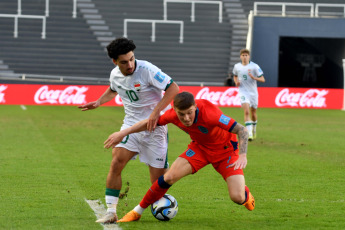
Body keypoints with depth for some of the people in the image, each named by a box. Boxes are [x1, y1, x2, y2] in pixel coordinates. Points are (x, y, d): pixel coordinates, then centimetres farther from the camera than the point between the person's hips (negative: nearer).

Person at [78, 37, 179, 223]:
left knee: (158, 176, -4)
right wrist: (98, 102, 8)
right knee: (116, 162, -15)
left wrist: (156, 112, -26)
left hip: (154, 126, -4)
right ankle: (111, 212, -11)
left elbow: (173, 88, -19)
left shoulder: (147, 70, -19)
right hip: (131, 123, 4)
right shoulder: (115, 75, 0)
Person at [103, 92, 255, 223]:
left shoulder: (209, 114, -39)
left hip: (225, 149, -3)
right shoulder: (173, 115, -24)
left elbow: (242, 130, -34)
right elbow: (149, 122, -4)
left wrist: (243, 155, -47)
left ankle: (246, 194, 27)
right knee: (169, 177, -15)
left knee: (237, 197, -15)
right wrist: (123, 133, -6)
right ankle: (137, 212, 3)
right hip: (200, 147, 4)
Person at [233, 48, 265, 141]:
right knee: (246, 112, -19)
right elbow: (235, 76, 22)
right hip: (243, 92, 0)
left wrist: (253, 77, -23)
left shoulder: (254, 66, -7)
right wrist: (236, 82, 0)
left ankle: (254, 130, 42)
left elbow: (262, 79, -7)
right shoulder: (237, 66, 1)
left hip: (253, 92, 0)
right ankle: (249, 134, -25)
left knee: (253, 113, 13)